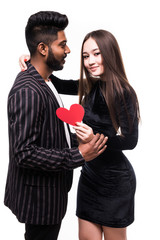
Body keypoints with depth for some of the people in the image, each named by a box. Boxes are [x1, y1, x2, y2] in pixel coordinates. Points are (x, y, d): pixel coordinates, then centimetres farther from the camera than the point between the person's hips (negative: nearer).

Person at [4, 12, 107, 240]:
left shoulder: (41, 82, 7)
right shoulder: (27, 91, -25)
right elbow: (24, 153, -29)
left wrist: (79, 141, 4)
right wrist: (78, 155, -25)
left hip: (50, 193, 10)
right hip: (40, 198, -10)